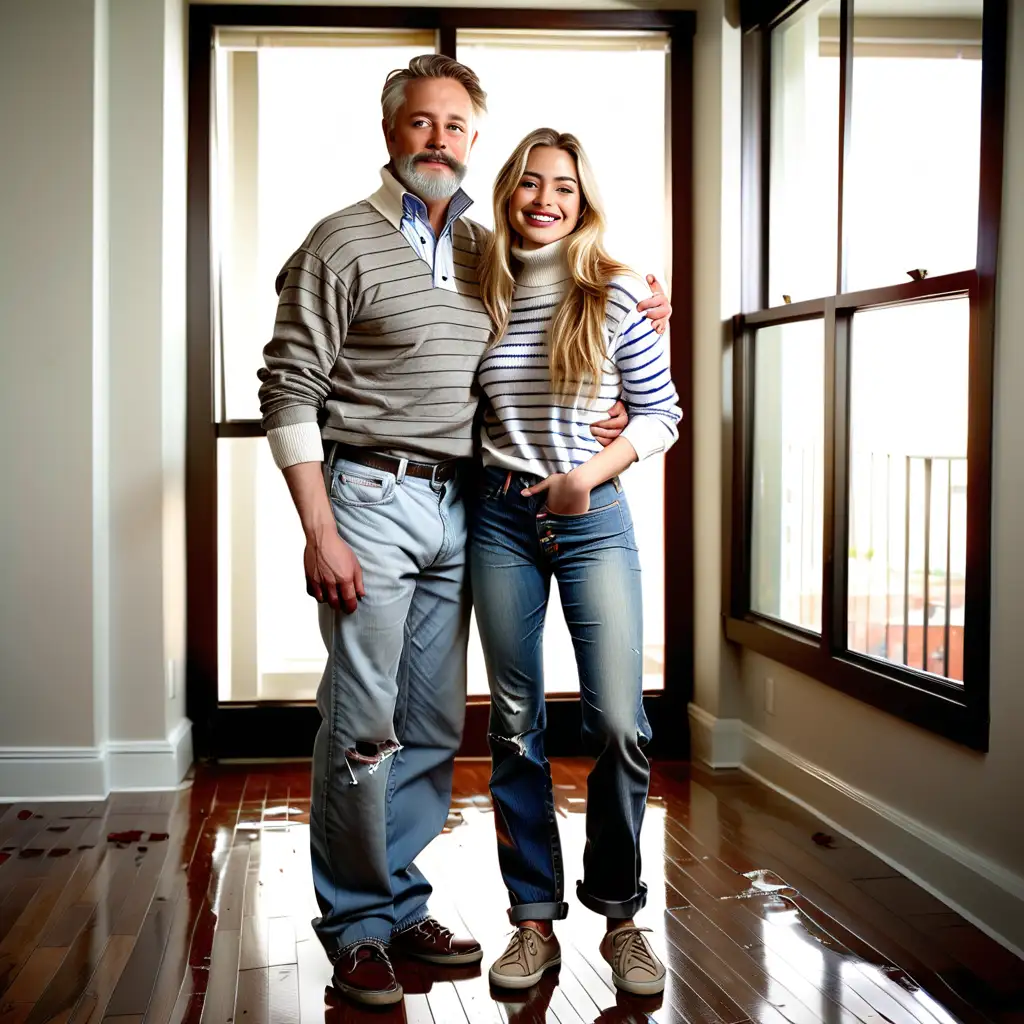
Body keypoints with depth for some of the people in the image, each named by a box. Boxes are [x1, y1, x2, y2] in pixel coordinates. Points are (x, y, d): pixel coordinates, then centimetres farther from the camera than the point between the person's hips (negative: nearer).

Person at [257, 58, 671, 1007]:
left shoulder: (485, 248, 14)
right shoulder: (343, 242, -3)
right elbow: (289, 390, -7)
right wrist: (319, 531, -14)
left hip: (458, 507, 6)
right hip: (371, 500, -6)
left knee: (435, 727, 9)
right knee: (364, 725, -5)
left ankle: (399, 905, 22)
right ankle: (355, 923, 10)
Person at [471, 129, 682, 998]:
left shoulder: (615, 295, -3)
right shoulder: (485, 296, 5)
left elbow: (662, 413, 0)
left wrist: (589, 473, -11)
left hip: (594, 515, -2)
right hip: (500, 517, 3)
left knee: (619, 722, -9)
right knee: (515, 724, 6)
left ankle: (621, 915, 10)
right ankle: (535, 920, 17)